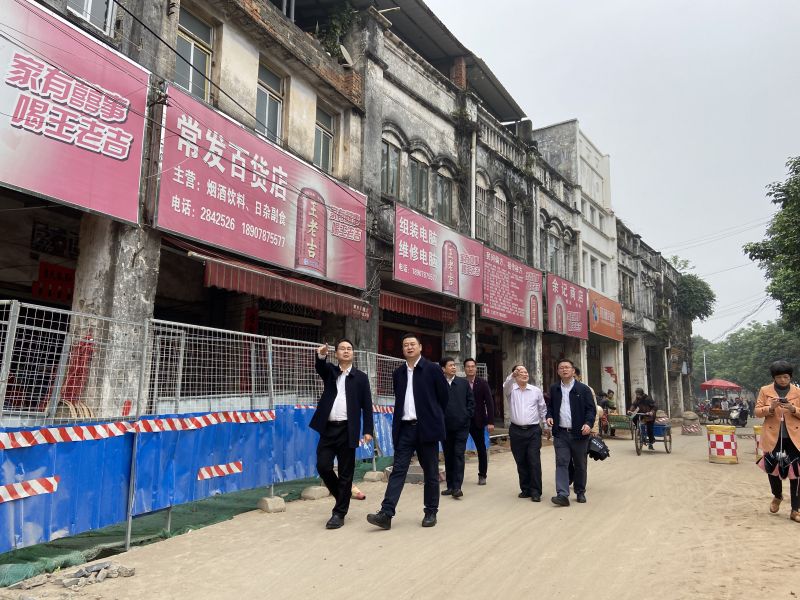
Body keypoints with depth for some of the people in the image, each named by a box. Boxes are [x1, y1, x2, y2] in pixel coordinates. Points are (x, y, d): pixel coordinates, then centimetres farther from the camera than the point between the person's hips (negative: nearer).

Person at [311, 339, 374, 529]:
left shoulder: (360, 377, 6)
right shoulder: (330, 371, 11)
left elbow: (367, 405, 3)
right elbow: (319, 367, -13)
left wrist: (368, 430, -5)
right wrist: (321, 356, -36)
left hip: (347, 430, -2)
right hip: (328, 428, 2)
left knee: (345, 473, 1)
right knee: (323, 466, -3)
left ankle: (339, 513, 12)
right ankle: (342, 494, 23)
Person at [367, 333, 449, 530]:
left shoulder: (432, 369, -3)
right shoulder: (398, 373, 10)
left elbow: (444, 396, 3)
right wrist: (403, 416, 13)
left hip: (426, 427, -3)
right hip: (405, 428, 3)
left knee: (431, 473, 6)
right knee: (398, 470, -2)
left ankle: (431, 512, 18)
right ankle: (386, 513, -6)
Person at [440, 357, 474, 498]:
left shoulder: (463, 383, 5)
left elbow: (471, 400, 8)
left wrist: (467, 415, 0)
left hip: (461, 425, 0)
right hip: (445, 426, 0)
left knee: (459, 455, -6)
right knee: (448, 456, 9)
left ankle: (457, 487, -5)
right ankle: (450, 485, 19)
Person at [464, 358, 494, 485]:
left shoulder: (483, 383, -1)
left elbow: (489, 403, -3)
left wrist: (490, 422, -10)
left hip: (477, 421, 0)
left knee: (481, 448, 8)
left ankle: (482, 475, 20)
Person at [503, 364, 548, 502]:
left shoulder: (536, 391, 6)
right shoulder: (511, 390, 2)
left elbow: (543, 409, 14)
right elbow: (506, 385, -22)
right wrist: (512, 375, -41)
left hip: (533, 430, 0)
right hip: (516, 431, 1)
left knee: (534, 462, -5)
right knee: (521, 462, 7)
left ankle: (535, 491, 1)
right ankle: (525, 489, 19)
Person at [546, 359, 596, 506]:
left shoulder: (583, 389, -1)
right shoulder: (554, 389, 9)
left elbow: (591, 409, -2)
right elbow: (550, 406, 21)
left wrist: (588, 423, -19)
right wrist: (549, 416, 1)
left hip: (579, 433, -1)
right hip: (560, 434, 2)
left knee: (580, 465, 10)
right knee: (561, 463, -6)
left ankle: (580, 492, 25)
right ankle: (562, 494, -10)